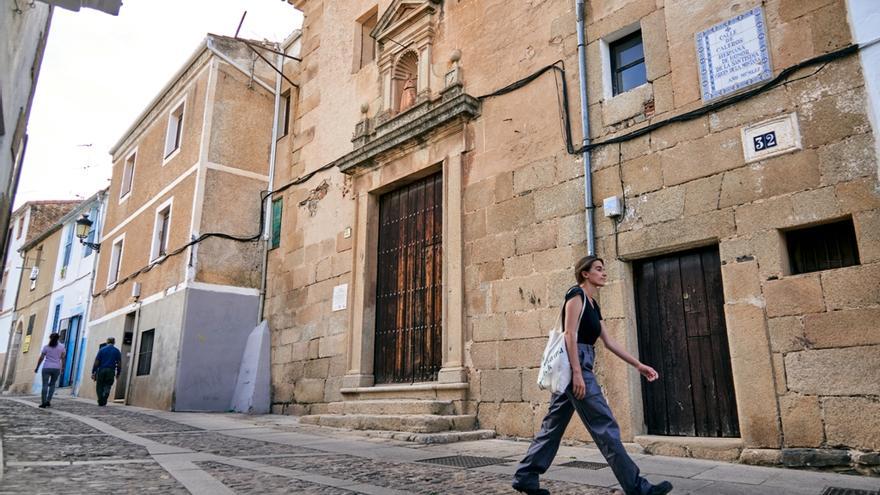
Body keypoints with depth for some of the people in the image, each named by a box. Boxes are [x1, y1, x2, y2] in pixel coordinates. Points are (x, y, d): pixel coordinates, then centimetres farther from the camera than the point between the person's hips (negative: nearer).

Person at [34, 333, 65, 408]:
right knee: (52, 385, 13)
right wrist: (62, 368, 9)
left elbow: (41, 358, -1)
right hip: (56, 368, 1)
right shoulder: (61, 347, 4)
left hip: (46, 368, -1)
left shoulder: (46, 347, 1)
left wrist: (37, 368, 8)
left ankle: (43, 402, -5)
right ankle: (48, 401, 4)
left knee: (45, 385, -1)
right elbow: (63, 358, 1)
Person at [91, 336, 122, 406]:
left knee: (99, 387, 9)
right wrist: (118, 373, 14)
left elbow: (96, 362, -2)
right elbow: (119, 364, 5)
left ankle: (100, 401, 3)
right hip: (111, 371, 1)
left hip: (101, 370, 0)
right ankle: (104, 400, -13)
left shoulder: (102, 350, 4)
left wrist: (93, 372, 2)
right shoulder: (117, 351, 7)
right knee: (107, 386, 8)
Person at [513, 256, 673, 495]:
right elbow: (570, 334, -16)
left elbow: (609, 341, 20)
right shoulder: (576, 294, -7)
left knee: (554, 424, 10)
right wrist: (577, 373, -22)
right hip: (574, 364, -10)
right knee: (605, 426, -6)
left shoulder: (593, 304, 20)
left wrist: (638, 364, 17)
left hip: (579, 366, 10)